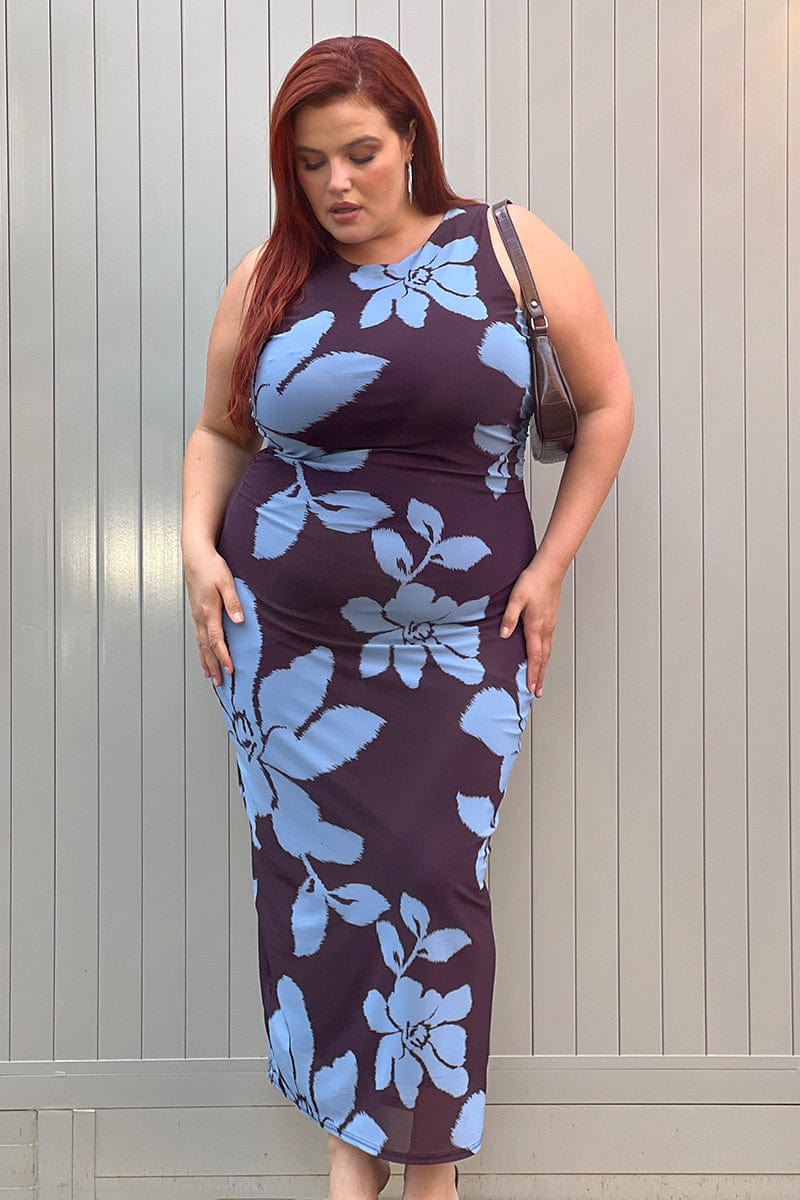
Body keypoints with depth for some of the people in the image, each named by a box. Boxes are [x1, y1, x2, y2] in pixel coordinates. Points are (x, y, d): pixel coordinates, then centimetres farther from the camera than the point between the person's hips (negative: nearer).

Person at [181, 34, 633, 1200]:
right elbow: (219, 431, 15)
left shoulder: (514, 250, -1)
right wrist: (198, 545, -1)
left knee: (435, 886, 1)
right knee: (316, 879, 7)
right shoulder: (266, 282, 4)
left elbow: (606, 404, 5)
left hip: (459, 644, -1)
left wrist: (552, 563, 0)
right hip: (288, 642, 2)